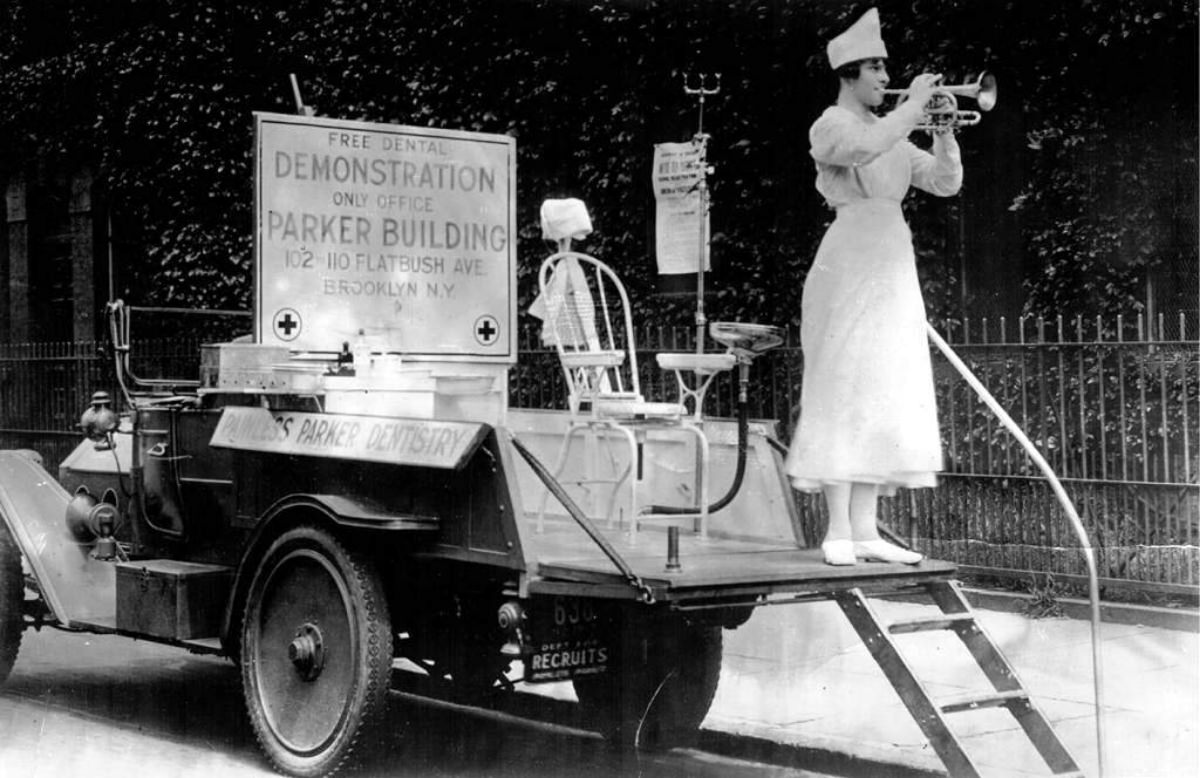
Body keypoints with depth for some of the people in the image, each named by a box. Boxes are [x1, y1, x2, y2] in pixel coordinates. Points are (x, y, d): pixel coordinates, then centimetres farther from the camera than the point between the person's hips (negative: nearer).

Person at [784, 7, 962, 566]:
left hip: (892, 270, 8)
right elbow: (867, 147, -26)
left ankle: (865, 530, 7)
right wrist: (915, 103, -15)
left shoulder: (889, 133, 20)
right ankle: (838, 531, -7)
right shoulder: (832, 126, -3)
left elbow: (946, 182, 16)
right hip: (851, 263, -8)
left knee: (881, 396, 5)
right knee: (844, 391, -9)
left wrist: (944, 129, 2)